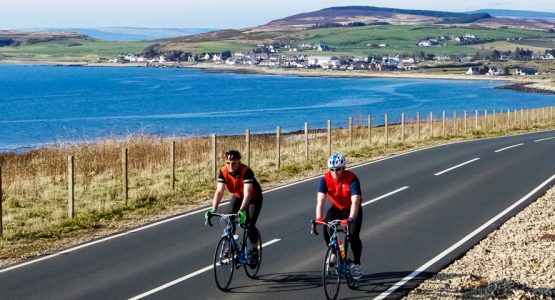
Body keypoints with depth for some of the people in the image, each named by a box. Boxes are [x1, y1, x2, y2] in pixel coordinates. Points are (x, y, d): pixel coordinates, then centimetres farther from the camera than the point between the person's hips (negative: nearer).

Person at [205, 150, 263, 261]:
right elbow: (219, 191, -28)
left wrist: (241, 211, -55)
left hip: (254, 197, -4)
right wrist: (213, 210, -41)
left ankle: (255, 251, 4)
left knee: (249, 224, -15)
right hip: (237, 196, 4)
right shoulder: (223, 172, -23)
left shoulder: (246, 171, -36)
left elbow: (247, 194, -42)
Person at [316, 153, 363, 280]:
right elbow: (321, 199, -32)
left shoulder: (352, 179, -30)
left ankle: (356, 264, 3)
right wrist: (318, 218, -48)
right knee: (327, 230, -20)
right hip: (336, 208, 3)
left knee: (353, 235, -19)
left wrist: (350, 219, -56)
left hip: (352, 209, -3)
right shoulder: (326, 179, -23)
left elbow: (355, 201, -40)